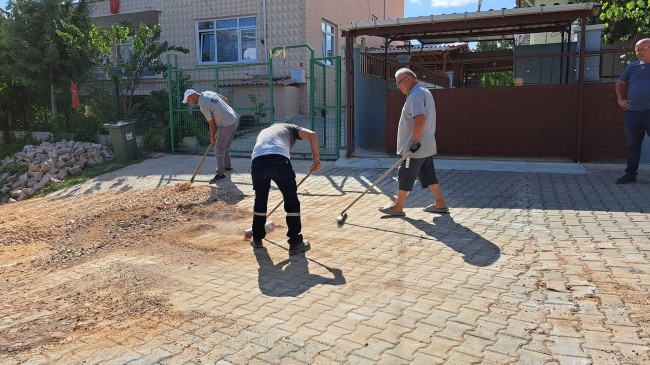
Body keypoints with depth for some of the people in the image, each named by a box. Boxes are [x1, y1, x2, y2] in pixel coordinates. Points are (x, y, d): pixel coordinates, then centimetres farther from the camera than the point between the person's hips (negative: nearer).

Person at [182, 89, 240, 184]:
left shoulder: (203, 105, -15)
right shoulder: (208, 93, 9)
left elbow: (211, 123, -9)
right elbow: (225, 99, 17)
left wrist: (212, 138, 4)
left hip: (227, 124, -9)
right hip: (235, 119, 9)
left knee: (219, 149, -3)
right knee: (226, 146, 23)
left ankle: (220, 174, 1)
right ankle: (227, 166, 36)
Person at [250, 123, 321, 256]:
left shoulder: (263, 132, 42)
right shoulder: (289, 128, 31)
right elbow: (312, 135, 10)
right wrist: (316, 158, 17)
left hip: (257, 161, 4)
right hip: (279, 159, -3)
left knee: (260, 200, 24)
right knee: (291, 201, 11)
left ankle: (257, 238, 38)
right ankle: (295, 243, 14)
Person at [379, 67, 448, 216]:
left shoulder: (416, 94, -17)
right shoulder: (424, 92, 17)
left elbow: (420, 119, -31)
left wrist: (415, 141, -26)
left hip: (416, 148, -10)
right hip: (426, 146, 10)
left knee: (405, 176, 1)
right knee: (429, 175, 14)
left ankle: (397, 207, 11)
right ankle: (440, 204, 19)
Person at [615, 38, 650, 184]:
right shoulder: (633, 66, 10)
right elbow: (620, 83, 22)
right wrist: (620, 99, 10)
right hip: (632, 112, 3)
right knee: (633, 144, 9)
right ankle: (631, 173, 16)